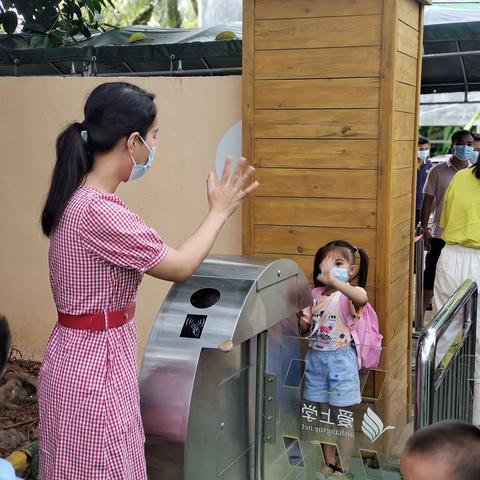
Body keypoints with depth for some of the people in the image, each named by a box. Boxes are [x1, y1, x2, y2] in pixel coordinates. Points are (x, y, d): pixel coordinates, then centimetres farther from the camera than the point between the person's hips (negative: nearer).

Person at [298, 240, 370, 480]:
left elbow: (362, 299, -40)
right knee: (323, 414, 15)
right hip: (316, 358, 6)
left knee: (342, 417, 5)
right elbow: (306, 329, 15)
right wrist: (303, 322, -8)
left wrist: (334, 280, -50)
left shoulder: (351, 293, -12)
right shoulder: (316, 294, 5)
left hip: (340, 359, -5)